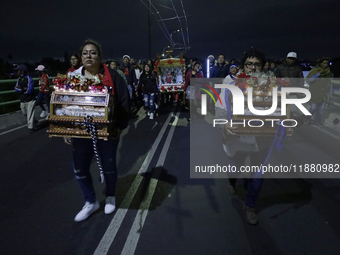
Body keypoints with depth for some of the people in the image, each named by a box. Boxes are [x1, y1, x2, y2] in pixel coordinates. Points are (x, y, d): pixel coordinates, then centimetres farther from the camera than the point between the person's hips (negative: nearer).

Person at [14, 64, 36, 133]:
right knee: (25, 113, 19)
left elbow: (29, 90, -21)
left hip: (30, 100, -7)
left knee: (30, 114, -4)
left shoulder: (29, 78, -13)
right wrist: (23, 89, -19)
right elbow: (16, 88, 0)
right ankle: (33, 122, 39)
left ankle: (31, 128, 5)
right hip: (22, 100, 7)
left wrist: (20, 89, -8)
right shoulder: (19, 79, 9)